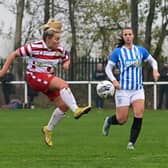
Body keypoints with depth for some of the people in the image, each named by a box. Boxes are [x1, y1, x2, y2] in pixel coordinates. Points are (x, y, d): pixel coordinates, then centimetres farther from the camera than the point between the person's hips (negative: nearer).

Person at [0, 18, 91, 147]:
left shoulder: (59, 50, -3)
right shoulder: (34, 47, -17)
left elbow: (67, 59, 17)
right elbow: (14, 54, -8)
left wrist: (66, 64, -8)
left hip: (48, 78, 7)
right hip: (34, 77, -7)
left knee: (64, 105, -3)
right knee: (63, 84, -30)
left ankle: (48, 129, 17)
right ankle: (76, 110, -37)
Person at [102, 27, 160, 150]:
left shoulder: (141, 50, 6)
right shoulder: (117, 52, -1)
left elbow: (152, 61, 19)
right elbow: (108, 68, 2)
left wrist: (155, 70, -3)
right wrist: (113, 80, -15)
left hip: (138, 89, 2)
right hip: (123, 89, -2)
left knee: (139, 115, -17)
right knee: (122, 120, -3)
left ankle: (131, 143, -7)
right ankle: (109, 121, 33)